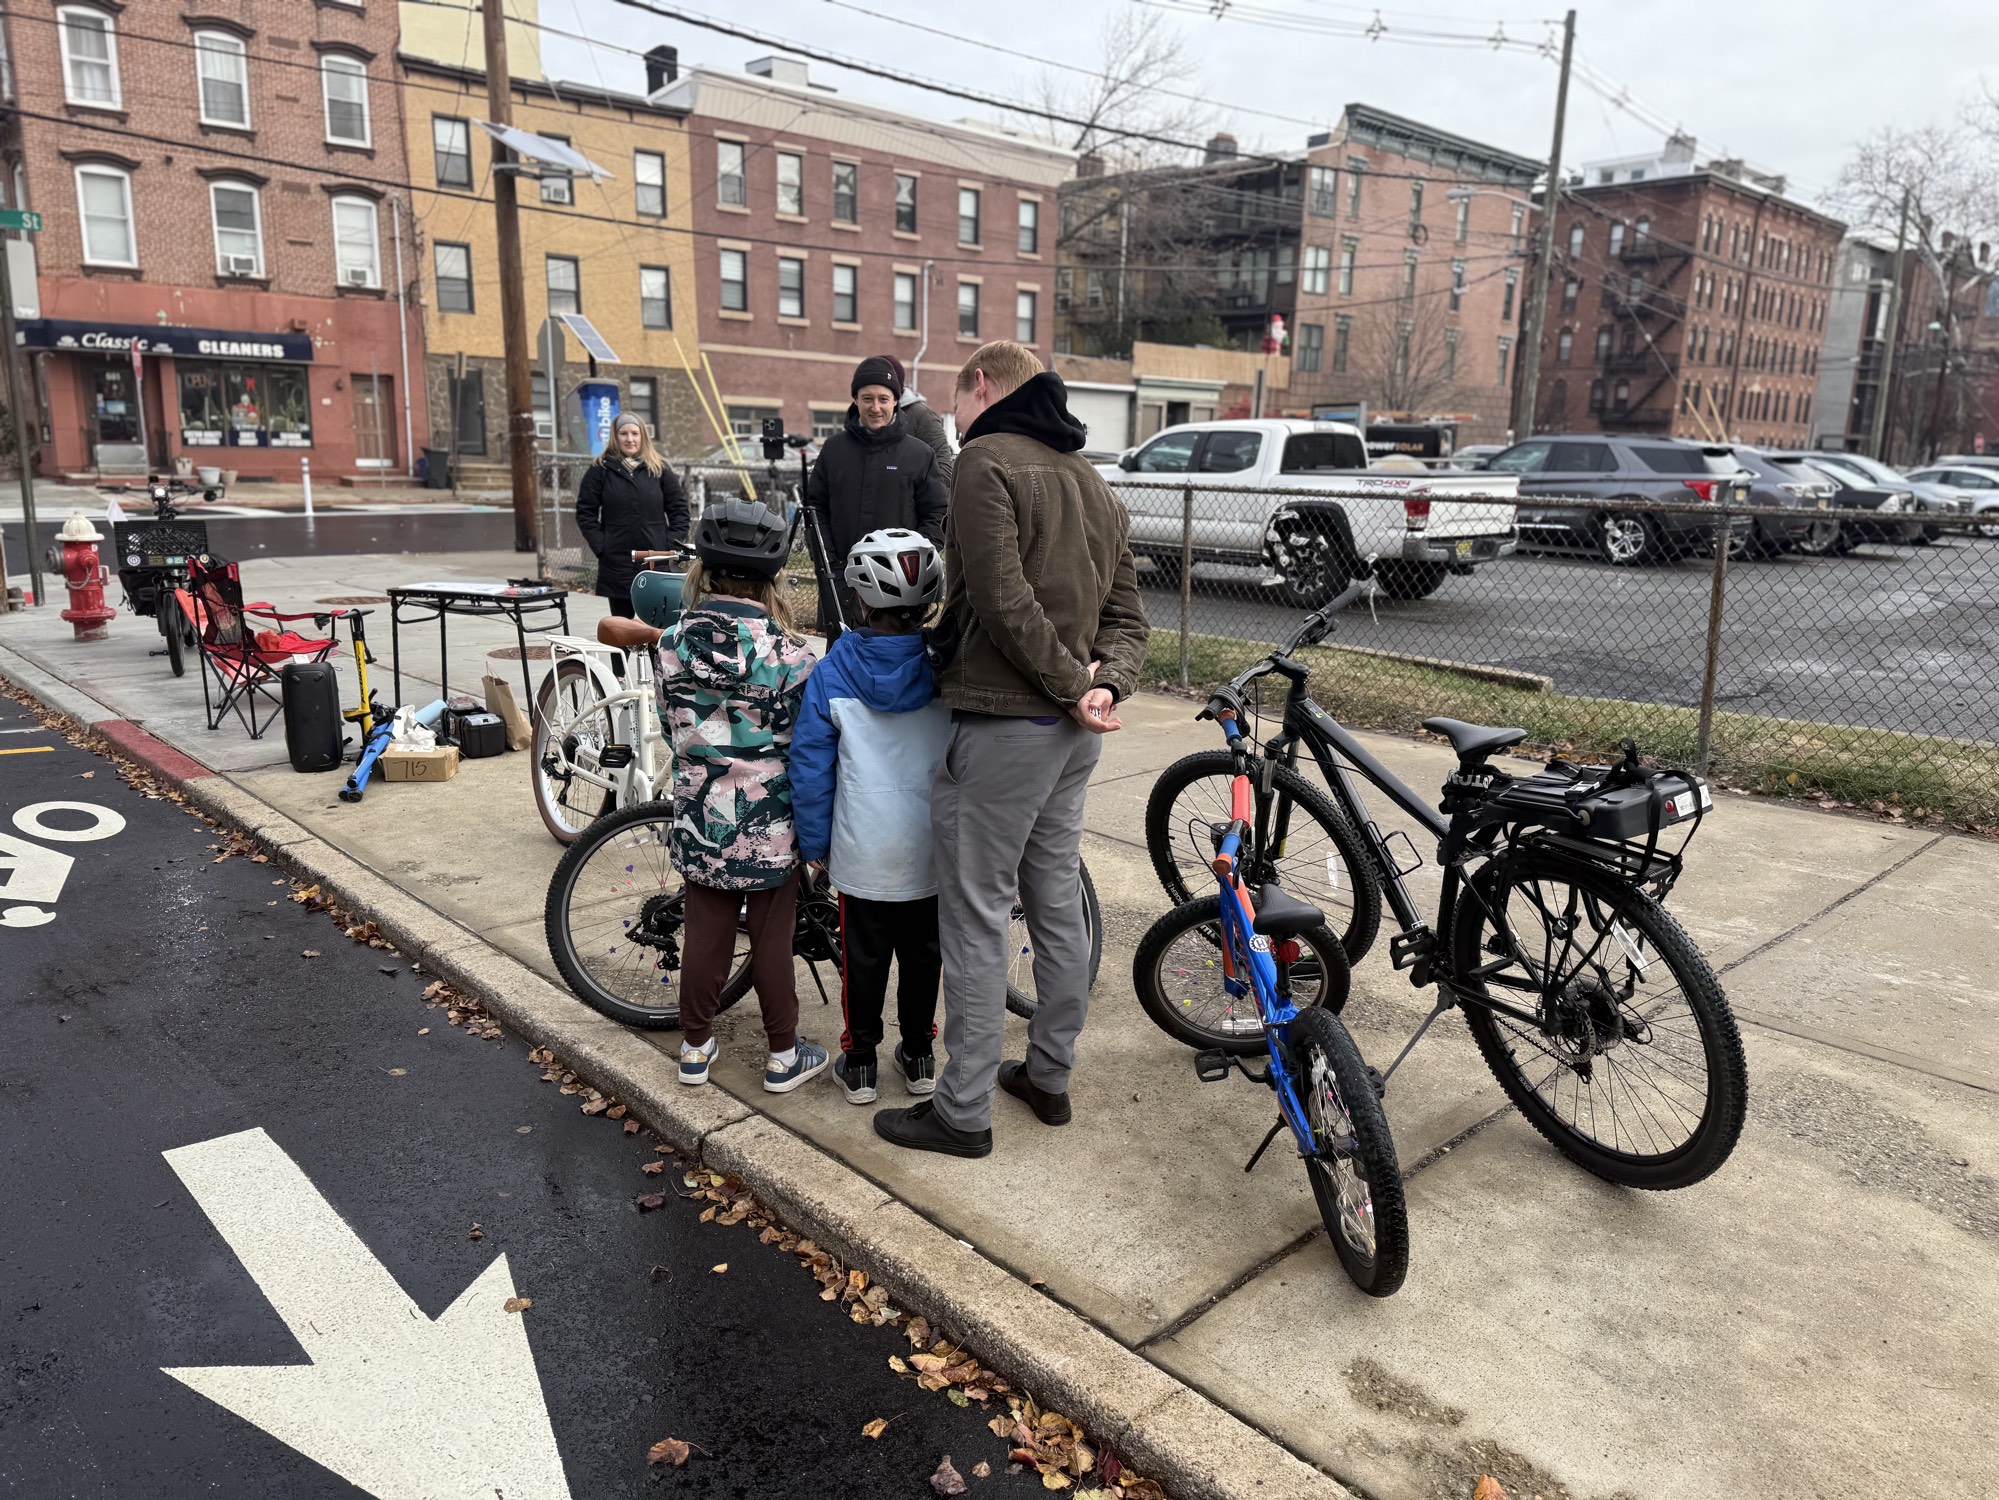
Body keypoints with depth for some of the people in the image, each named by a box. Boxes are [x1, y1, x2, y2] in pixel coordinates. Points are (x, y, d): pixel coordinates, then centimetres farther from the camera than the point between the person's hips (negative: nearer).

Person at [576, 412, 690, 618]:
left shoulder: (660, 469, 7)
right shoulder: (600, 470, 3)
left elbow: (679, 509, 8)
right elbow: (585, 513, 3)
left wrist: (672, 545, -3)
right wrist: (601, 547, -7)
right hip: (617, 564, 0)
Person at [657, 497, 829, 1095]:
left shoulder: (674, 643, -5)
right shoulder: (786, 653, -16)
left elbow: (672, 725, 6)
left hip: (699, 819, 3)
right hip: (768, 824, -3)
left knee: (704, 933, 15)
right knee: (772, 940, 9)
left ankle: (695, 1047, 28)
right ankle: (783, 1055, 23)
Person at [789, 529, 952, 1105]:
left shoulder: (830, 674, -10)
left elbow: (811, 767, -7)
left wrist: (813, 844, 3)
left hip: (862, 853, -1)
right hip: (933, 853, 1)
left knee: (863, 959, 13)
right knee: (923, 954, 16)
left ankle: (859, 1063, 24)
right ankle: (919, 1056, 29)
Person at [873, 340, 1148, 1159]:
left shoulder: (985, 461, -10)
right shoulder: (1095, 484, 18)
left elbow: (1005, 601, -22)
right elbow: (1126, 616, 13)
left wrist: (1072, 682, -14)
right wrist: (1105, 684, -4)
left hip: (1003, 724, -9)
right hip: (1074, 732, 9)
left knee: (975, 918, 0)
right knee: (1058, 903, 16)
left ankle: (963, 1111, 11)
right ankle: (1050, 1076, 30)